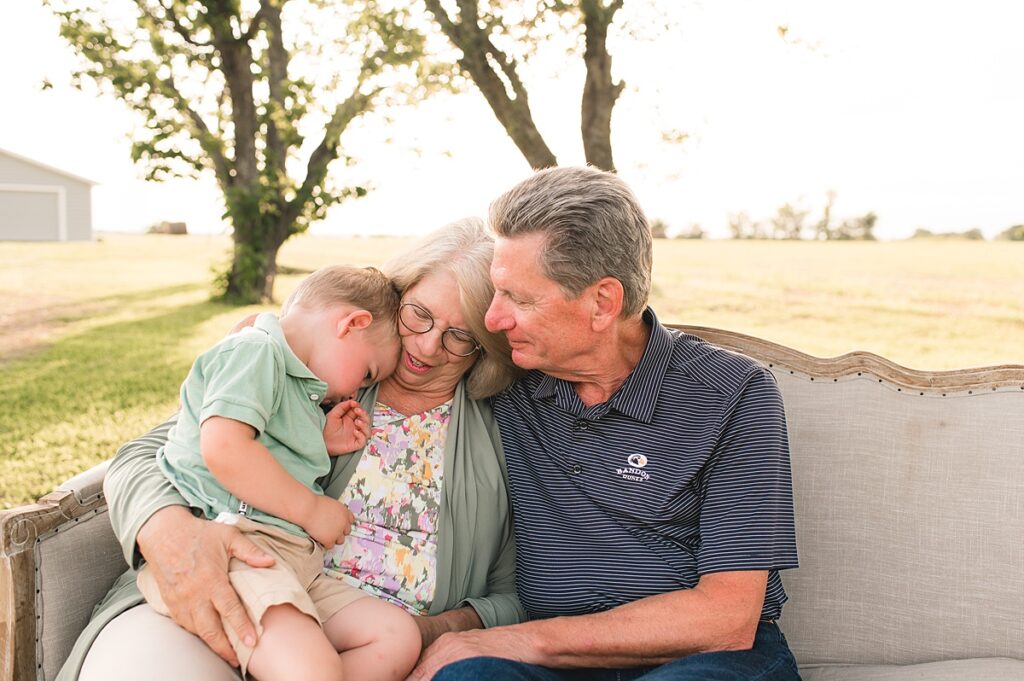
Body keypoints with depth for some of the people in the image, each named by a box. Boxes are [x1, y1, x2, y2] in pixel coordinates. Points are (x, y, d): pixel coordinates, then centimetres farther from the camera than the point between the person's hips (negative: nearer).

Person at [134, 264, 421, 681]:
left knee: (398, 637, -9)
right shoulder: (255, 350, -3)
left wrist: (322, 446, 17)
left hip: (297, 565, 10)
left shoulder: (301, 388, 28)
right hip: (225, 541, -10)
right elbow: (223, 448, -19)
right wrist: (312, 509, -10)